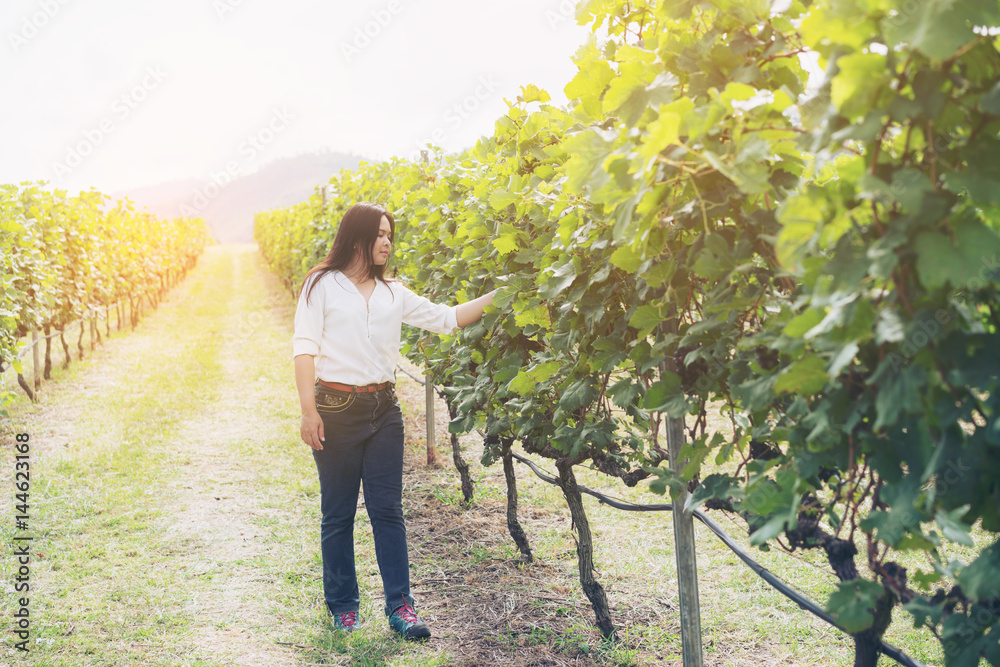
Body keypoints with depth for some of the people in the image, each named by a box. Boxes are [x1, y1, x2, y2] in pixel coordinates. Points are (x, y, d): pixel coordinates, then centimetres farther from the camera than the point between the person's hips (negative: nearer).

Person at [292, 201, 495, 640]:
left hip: (383, 409, 3)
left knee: (387, 509, 3)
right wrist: (309, 411, -13)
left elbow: (446, 319, 12)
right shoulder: (322, 285, 0)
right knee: (338, 513, 5)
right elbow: (304, 348, -5)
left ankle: (400, 605, 8)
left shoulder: (392, 294, 12)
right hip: (336, 408, -3)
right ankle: (342, 605, 20)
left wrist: (496, 296, 4)